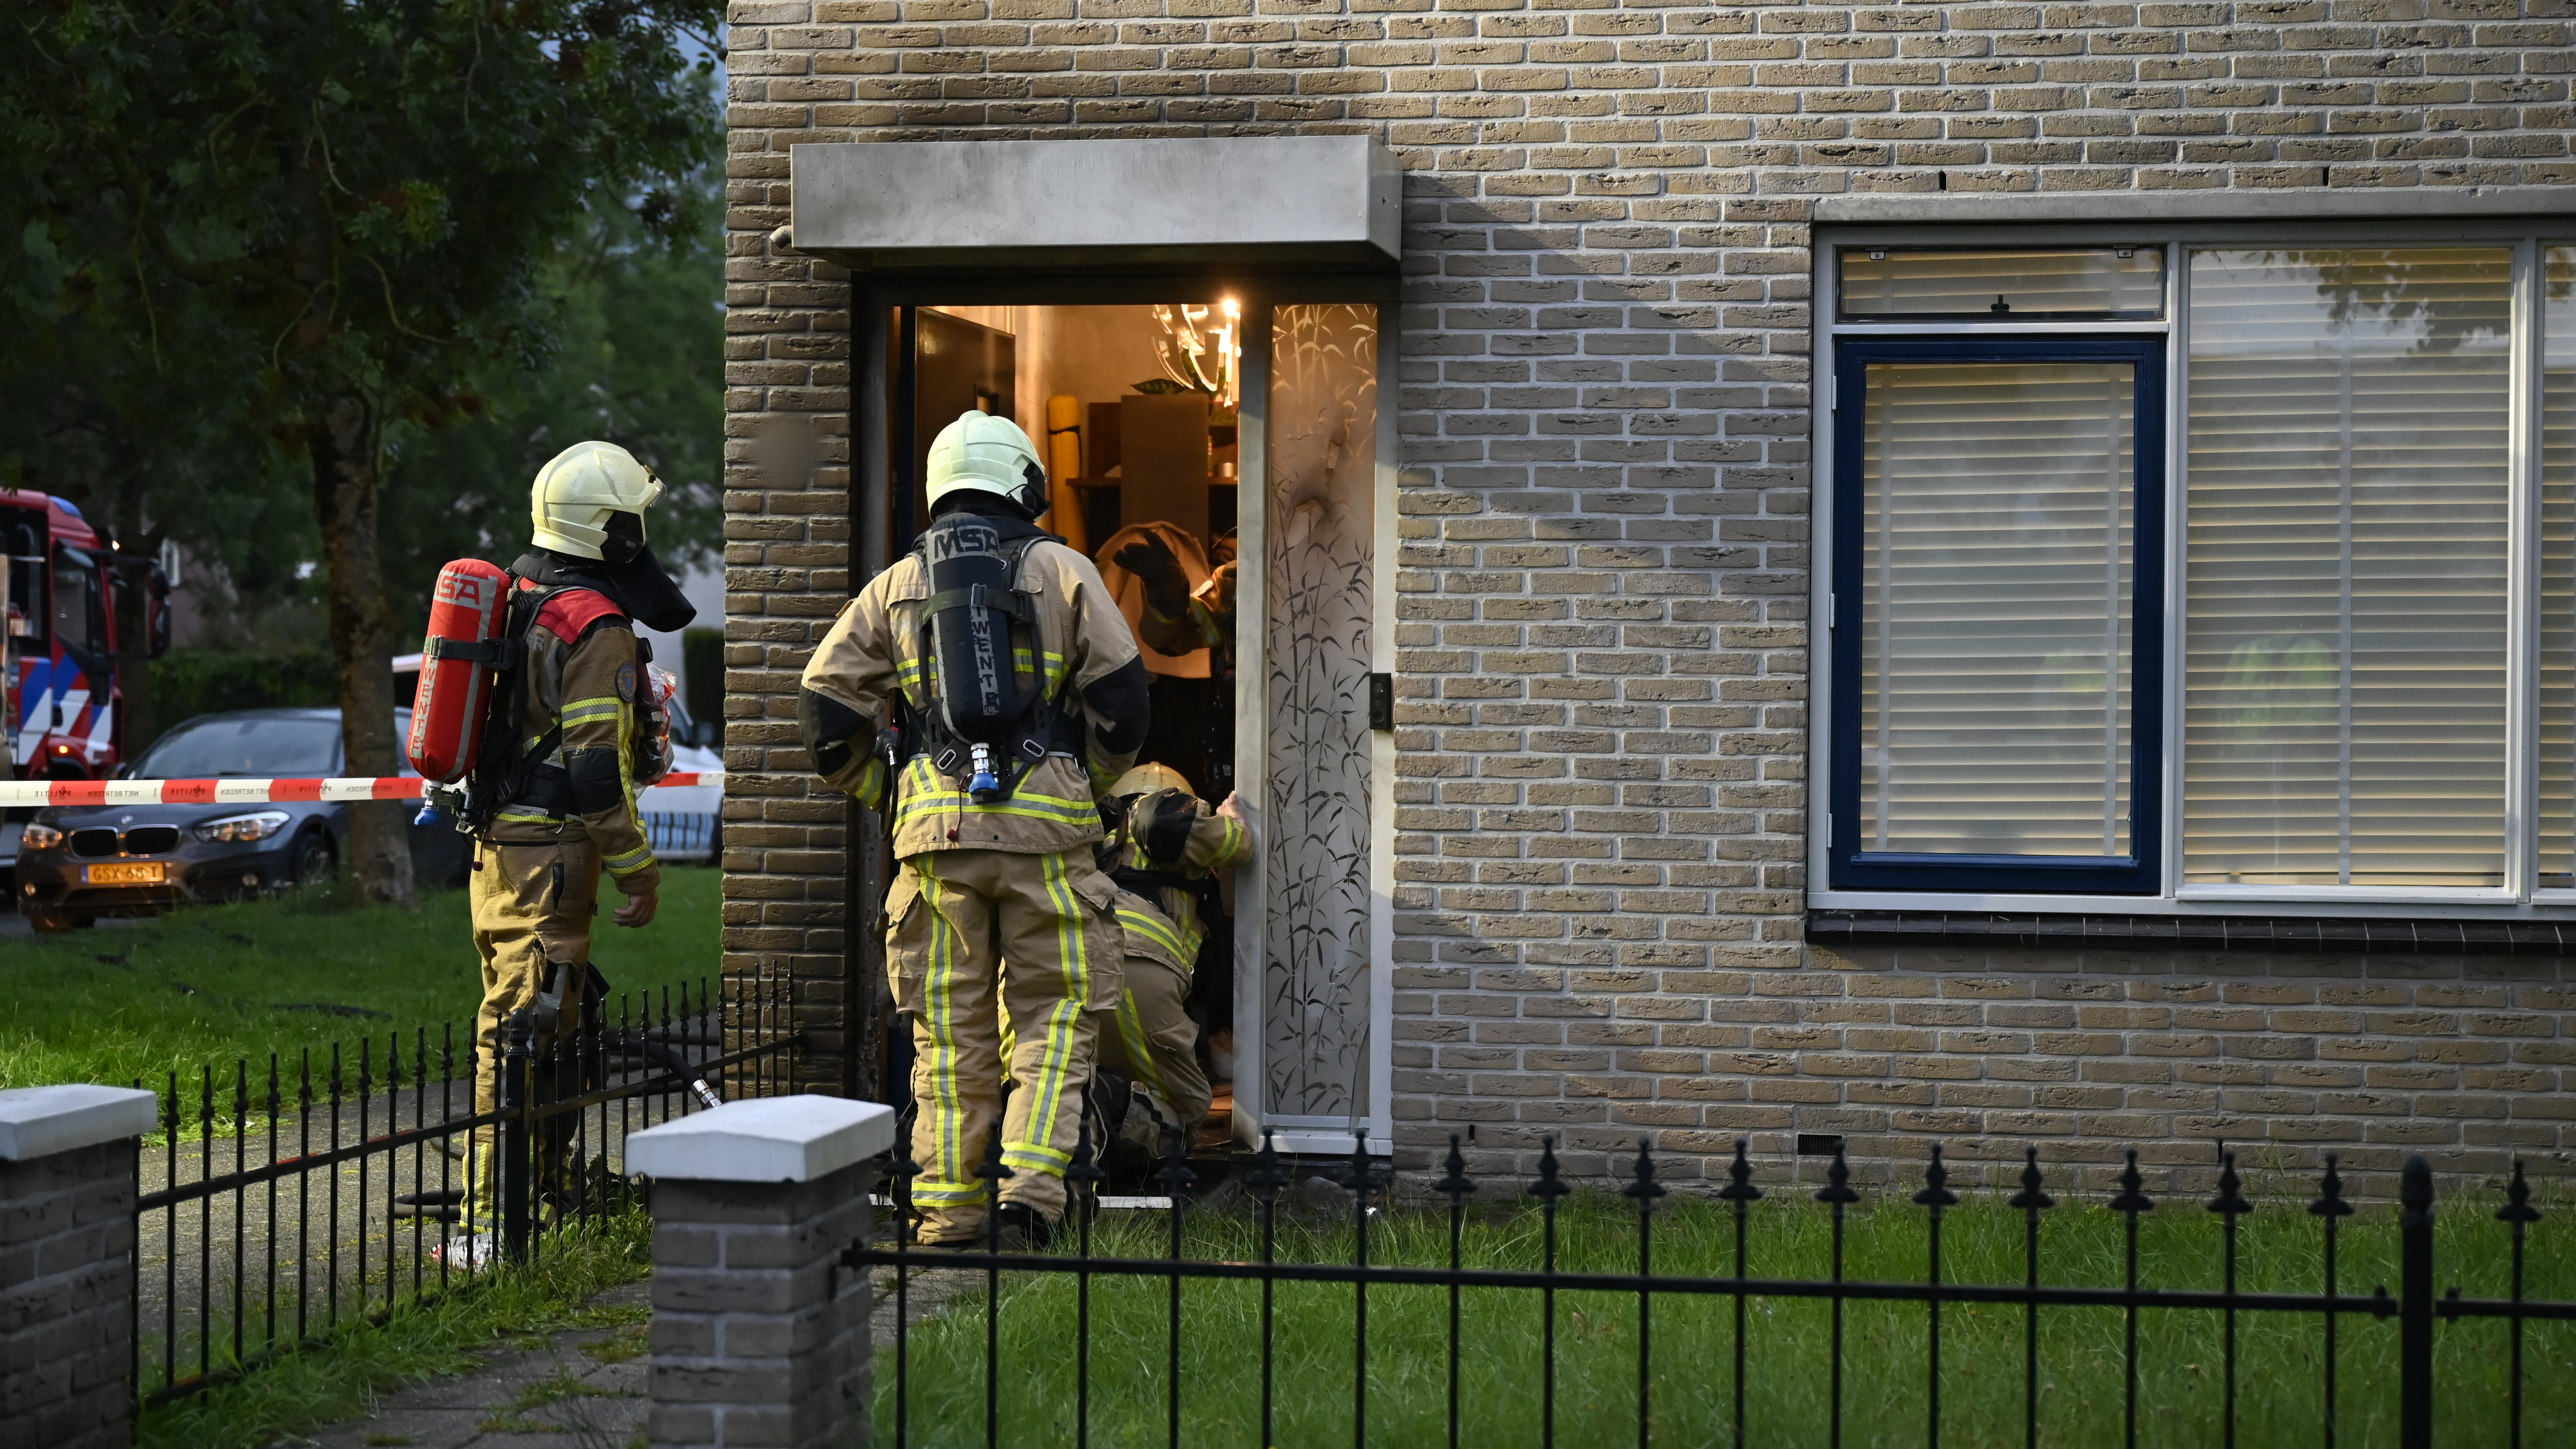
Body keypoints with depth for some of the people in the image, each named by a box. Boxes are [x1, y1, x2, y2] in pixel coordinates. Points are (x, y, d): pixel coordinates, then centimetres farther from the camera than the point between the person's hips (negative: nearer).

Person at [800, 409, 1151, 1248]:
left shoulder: (895, 587, 12)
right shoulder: (1063, 572, 6)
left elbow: (827, 711, 8)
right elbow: (1120, 697, 0)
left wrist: (887, 796, 20)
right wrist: (1092, 786, 15)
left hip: (936, 831, 2)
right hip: (1047, 831, -2)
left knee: (949, 1031, 8)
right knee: (1054, 1019, 7)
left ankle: (947, 1215, 10)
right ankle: (1029, 1187, -7)